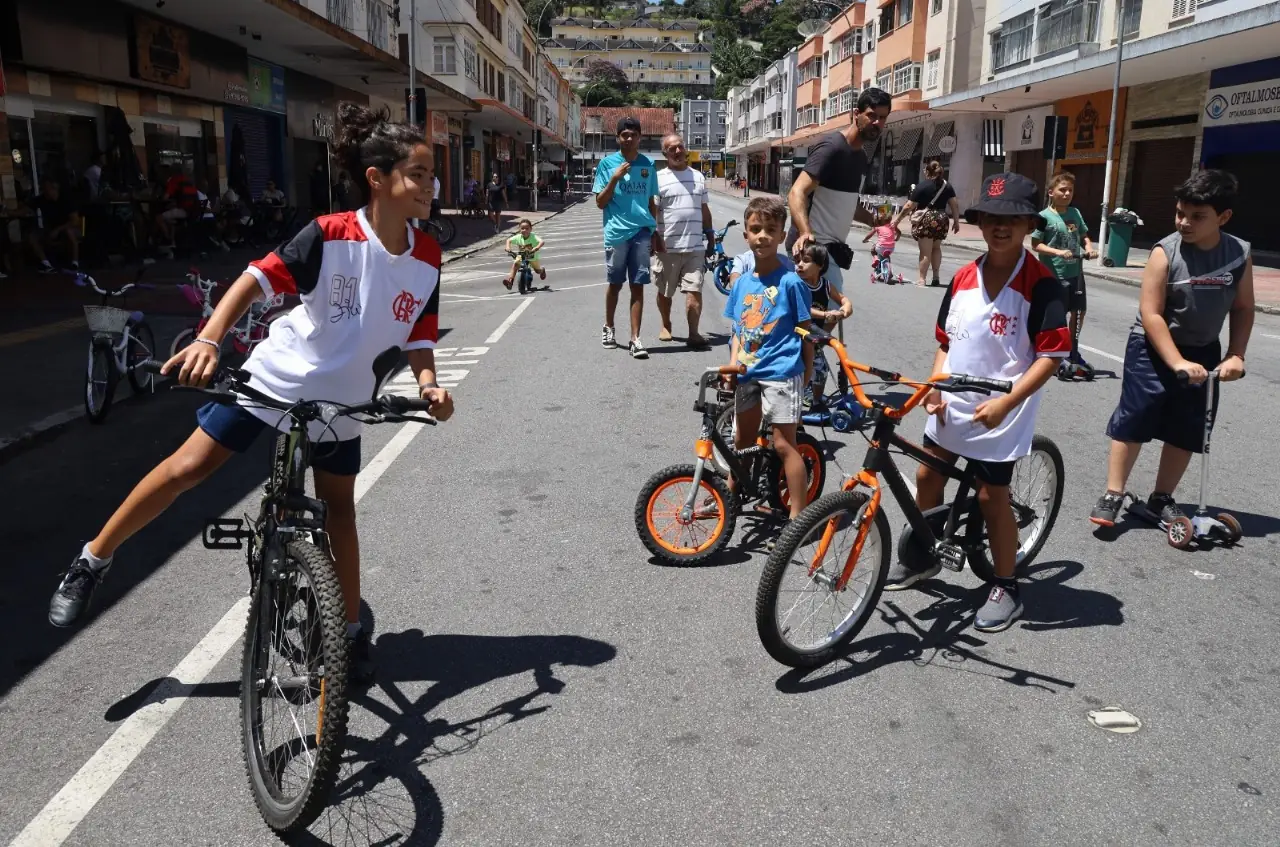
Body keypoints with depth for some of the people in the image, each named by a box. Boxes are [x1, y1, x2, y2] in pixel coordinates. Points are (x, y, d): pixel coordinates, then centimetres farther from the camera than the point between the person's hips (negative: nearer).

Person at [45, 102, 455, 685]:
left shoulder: (427, 259, -10)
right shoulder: (331, 235, -22)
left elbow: (419, 337, -3)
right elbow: (257, 280, -23)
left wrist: (427, 383, -21)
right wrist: (208, 339, -36)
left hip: (338, 401, 3)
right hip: (274, 377, -3)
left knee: (339, 507, 9)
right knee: (188, 467, 0)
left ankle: (351, 630, 22)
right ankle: (93, 560, 21)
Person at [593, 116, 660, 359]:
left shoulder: (648, 164, 8)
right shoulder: (607, 163, 0)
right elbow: (600, 203, -1)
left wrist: (655, 232, 16)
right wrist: (615, 178, -14)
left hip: (643, 232, 2)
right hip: (617, 232, -1)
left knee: (638, 285, -1)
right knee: (615, 283, 10)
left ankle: (635, 339, 1)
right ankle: (608, 327, 31)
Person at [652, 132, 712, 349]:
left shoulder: (698, 177, 13)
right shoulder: (659, 178, -2)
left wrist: (711, 238, 19)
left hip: (695, 246, 2)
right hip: (668, 247, -2)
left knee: (694, 290, -5)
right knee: (665, 292, 12)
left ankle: (693, 332, -4)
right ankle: (666, 326, 31)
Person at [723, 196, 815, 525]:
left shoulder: (791, 281, -9)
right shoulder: (741, 283, 6)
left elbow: (805, 330, -4)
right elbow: (738, 330, 10)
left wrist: (807, 372, -2)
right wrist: (733, 364, -3)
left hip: (781, 373, -6)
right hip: (747, 373, 6)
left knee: (783, 444, -4)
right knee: (742, 439, 20)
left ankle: (798, 515, 4)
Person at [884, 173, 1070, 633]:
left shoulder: (1041, 285, -14)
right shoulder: (963, 279, 2)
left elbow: (1052, 355, -17)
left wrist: (1005, 403, -24)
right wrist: (935, 387, -4)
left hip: (999, 414, -6)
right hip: (951, 406, 6)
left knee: (991, 496, 1)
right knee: (927, 476, 13)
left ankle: (1005, 588, 19)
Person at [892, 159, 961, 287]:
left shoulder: (922, 186, -4)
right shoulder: (947, 186, 10)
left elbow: (909, 206, -8)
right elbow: (955, 204, 5)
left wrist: (897, 220, -1)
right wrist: (956, 221, 14)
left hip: (925, 219, -5)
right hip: (941, 219, 5)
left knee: (925, 251, -2)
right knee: (936, 248, 22)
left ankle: (921, 279, -1)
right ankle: (936, 277, 21)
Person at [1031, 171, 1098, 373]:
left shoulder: (1075, 213, 8)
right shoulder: (1045, 216, -10)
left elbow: (1083, 236, 16)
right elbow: (1036, 245, -11)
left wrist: (1088, 248, -4)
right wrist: (1058, 252, -23)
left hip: (1076, 272, 6)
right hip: (1055, 274, -6)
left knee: (1078, 311, 14)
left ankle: (1073, 351, 31)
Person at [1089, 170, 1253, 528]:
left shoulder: (1240, 254, -7)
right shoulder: (1166, 252, -17)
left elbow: (1242, 308, 4)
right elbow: (1150, 314, -19)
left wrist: (1235, 355, -7)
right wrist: (1177, 362, -24)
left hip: (1203, 351, 4)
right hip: (1153, 348, -4)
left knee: (1187, 431, 8)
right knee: (1132, 421, -5)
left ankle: (1162, 498, 22)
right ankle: (1112, 495, 3)